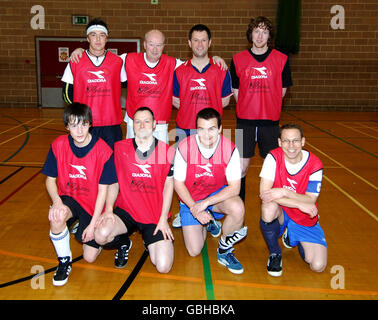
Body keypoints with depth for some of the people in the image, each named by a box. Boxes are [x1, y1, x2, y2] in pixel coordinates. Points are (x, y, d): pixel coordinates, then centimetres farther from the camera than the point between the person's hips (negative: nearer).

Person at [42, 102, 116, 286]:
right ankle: (64, 260, -6)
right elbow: (50, 179, -3)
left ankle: (85, 228, 32)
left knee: (90, 257, -1)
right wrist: (57, 202, -24)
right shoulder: (58, 145, -10)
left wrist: (93, 224, -14)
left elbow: (103, 190, -14)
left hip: (93, 205, -1)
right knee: (57, 217, -35)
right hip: (68, 198, 1)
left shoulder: (103, 150, -19)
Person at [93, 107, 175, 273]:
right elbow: (114, 181, 6)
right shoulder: (120, 148, 1)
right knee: (101, 235, -30)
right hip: (126, 210, 1)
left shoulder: (166, 151, -2)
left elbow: (168, 185, 2)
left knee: (163, 267, -14)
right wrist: (109, 208, -9)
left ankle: (150, 241, 22)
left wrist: (163, 219, -4)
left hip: (155, 215, -1)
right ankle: (124, 243, 9)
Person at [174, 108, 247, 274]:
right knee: (194, 251, -6)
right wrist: (195, 208, -20)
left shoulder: (230, 149, -20)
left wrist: (205, 203, -28)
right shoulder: (184, 147, -20)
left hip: (218, 194, 0)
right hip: (190, 199, 0)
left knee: (238, 209, -34)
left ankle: (224, 249, -4)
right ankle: (208, 223, 29)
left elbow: (234, 187, -20)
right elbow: (178, 183, -10)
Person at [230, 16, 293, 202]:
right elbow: (235, 90, 10)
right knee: (241, 167, 2)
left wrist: (267, 107, 7)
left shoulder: (281, 59, 2)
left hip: (270, 121, 0)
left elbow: (282, 90, 10)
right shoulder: (238, 59, 3)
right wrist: (248, 107, 7)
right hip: (245, 120, 0)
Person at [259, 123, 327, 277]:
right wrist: (300, 204, -30)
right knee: (269, 208, -38)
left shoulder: (314, 164, -15)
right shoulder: (274, 157, -17)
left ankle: (292, 237, 21)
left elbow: (310, 201, -19)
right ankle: (274, 253, -9)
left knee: (318, 266, -11)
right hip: (280, 213, -1)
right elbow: (264, 192, -26)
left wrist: (285, 192, -35)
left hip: (305, 219, 1)